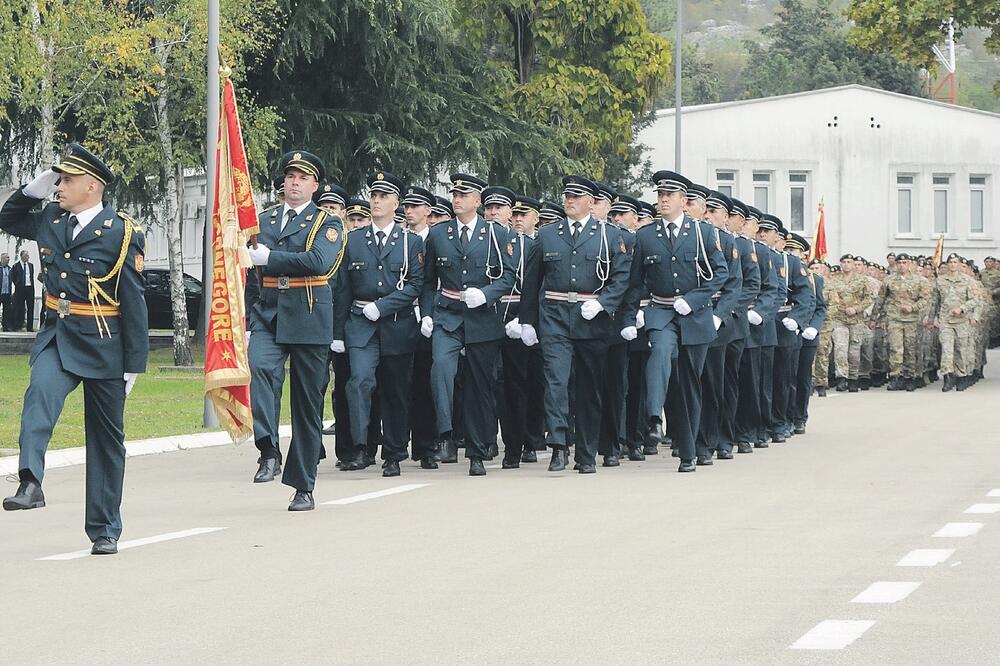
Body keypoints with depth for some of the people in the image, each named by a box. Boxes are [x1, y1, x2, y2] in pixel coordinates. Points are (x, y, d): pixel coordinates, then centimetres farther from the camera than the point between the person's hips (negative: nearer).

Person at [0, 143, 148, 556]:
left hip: (103, 346, -3)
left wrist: (133, 364, -10)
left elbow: (133, 303, -8)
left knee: (106, 438, 7)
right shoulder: (50, 219, 6)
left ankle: (104, 530, 15)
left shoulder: (121, 234, -9)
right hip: (57, 336, 3)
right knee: (40, 396, -29)